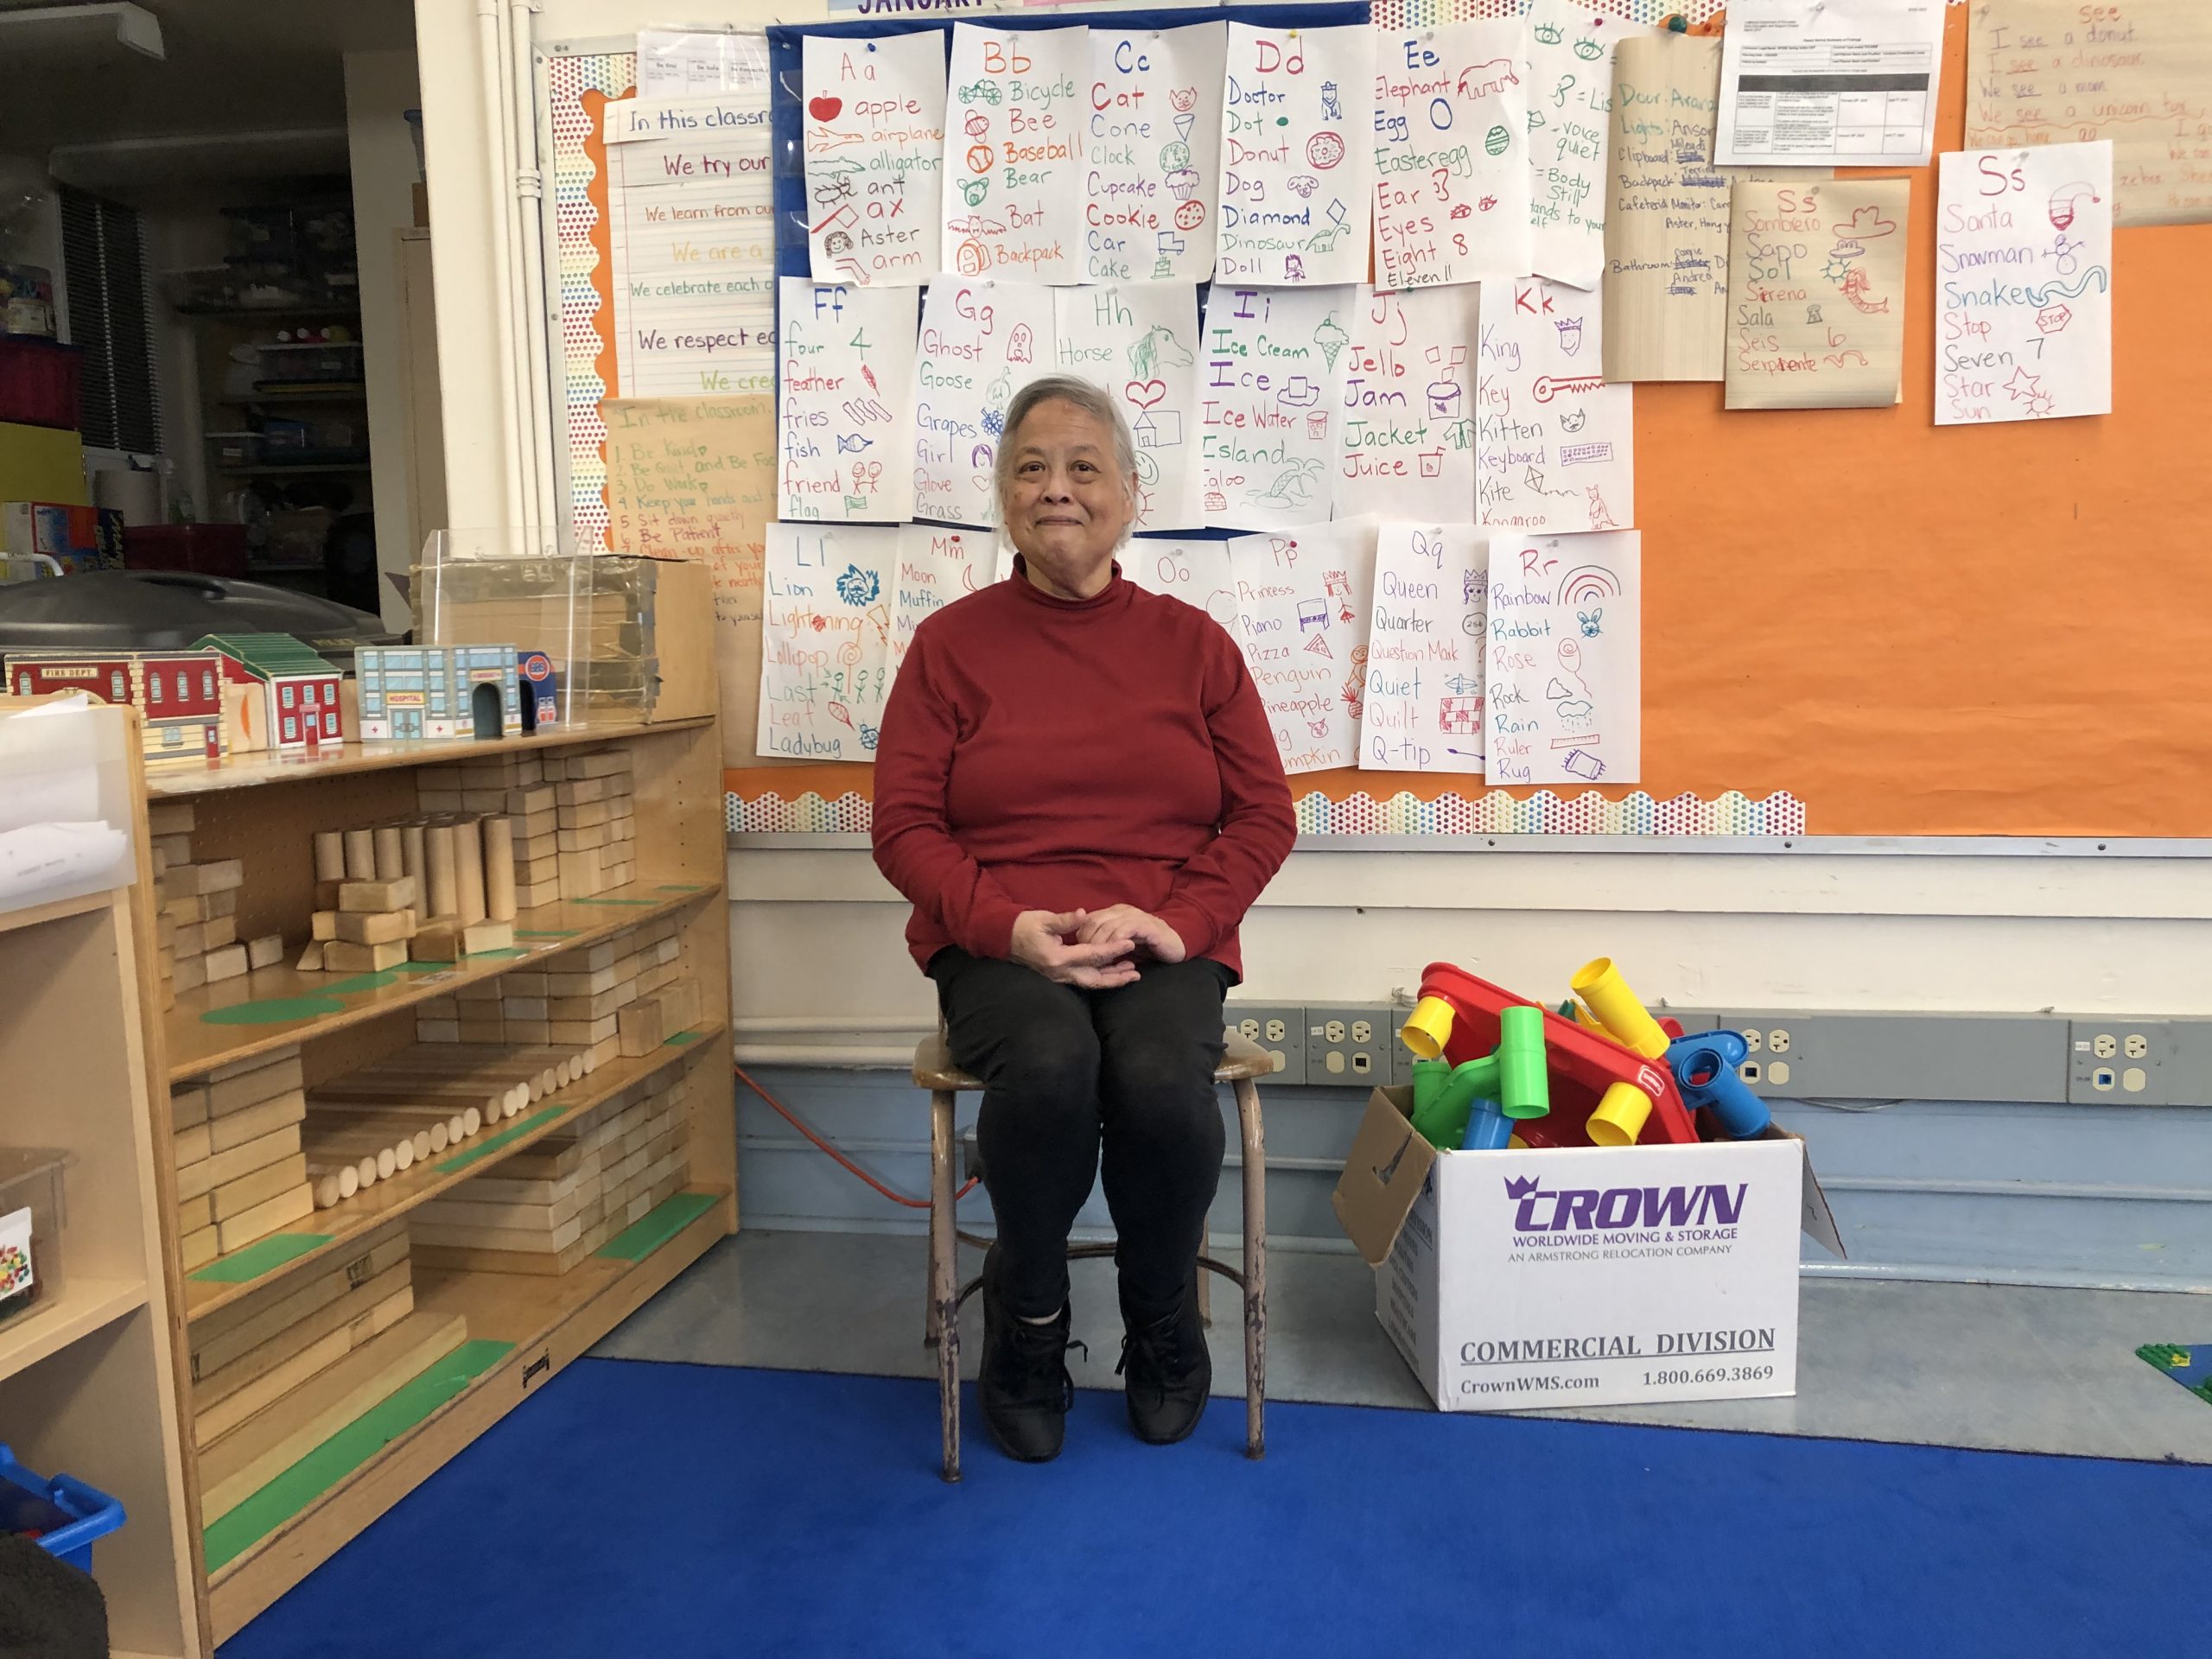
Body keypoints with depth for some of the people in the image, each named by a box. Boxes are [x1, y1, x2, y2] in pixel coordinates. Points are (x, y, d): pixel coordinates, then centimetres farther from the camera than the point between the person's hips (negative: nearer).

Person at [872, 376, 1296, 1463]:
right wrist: (1010, 927, -15)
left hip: (1164, 944, 1)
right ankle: (1027, 1316, -1)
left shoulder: (1192, 642, 10)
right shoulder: (952, 642, 7)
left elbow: (1263, 814, 7)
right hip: (1000, 948, 0)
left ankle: (1164, 1324, 3)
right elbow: (904, 825, 2)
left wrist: (1174, 920, -11)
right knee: (1049, 1064, -34)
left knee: (1161, 1079, -31)